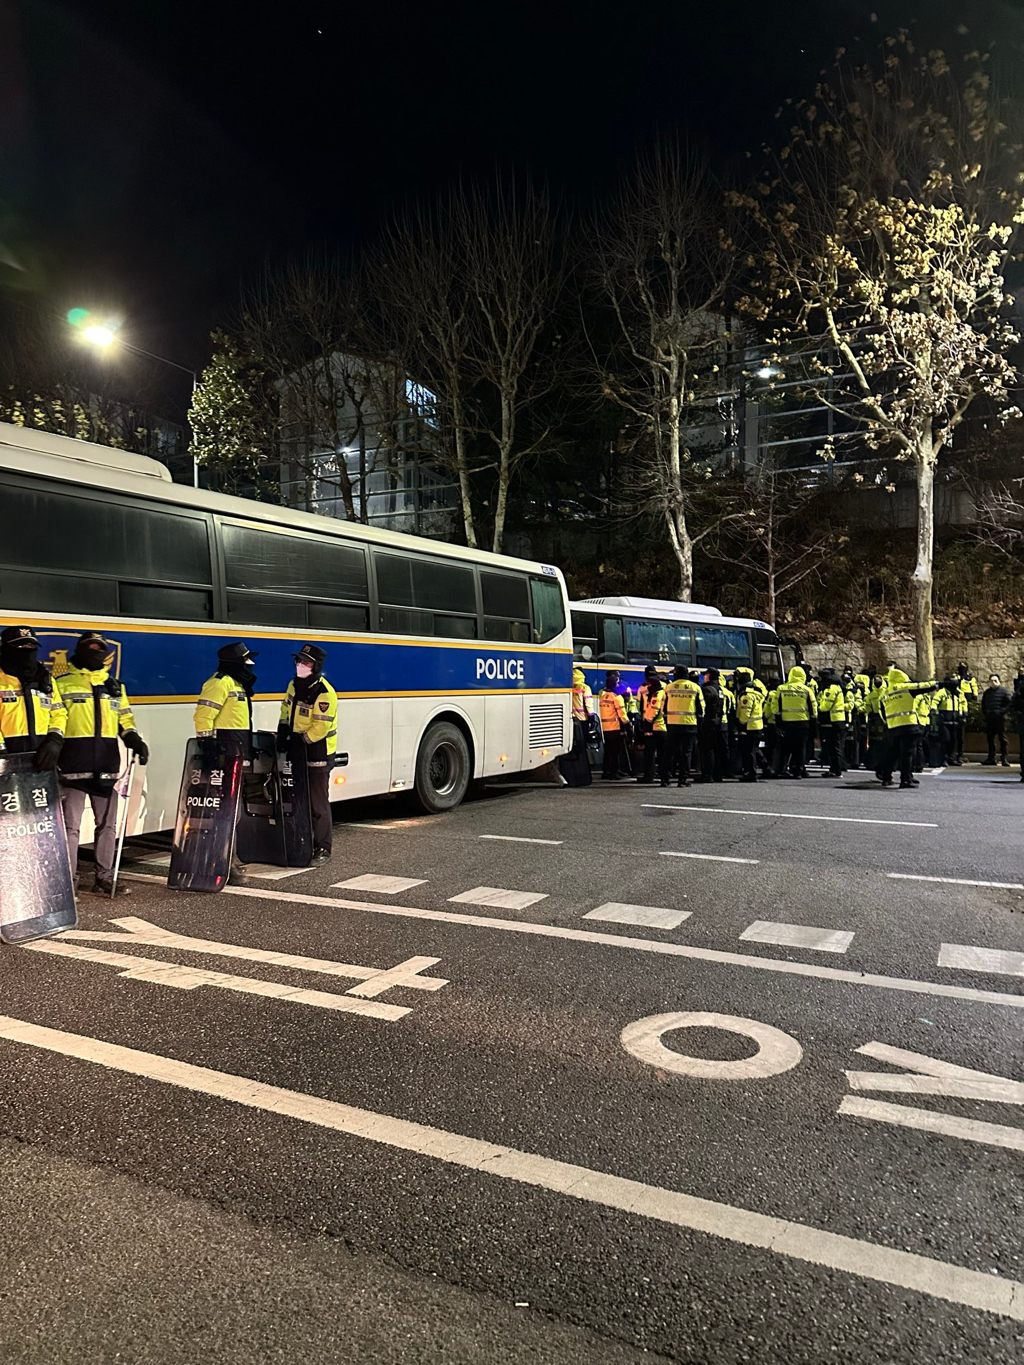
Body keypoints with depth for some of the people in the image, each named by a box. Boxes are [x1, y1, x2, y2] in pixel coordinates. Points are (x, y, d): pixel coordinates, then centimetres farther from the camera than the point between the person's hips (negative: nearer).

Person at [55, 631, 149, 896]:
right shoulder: (62, 684, 4)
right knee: (71, 825, -2)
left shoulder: (115, 686, 18)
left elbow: (125, 719, 20)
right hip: (74, 765, -5)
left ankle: (104, 877, 19)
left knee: (108, 824, 9)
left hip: (107, 765, 5)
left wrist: (135, 740, 3)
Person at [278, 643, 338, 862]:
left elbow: (320, 728, -22)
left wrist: (298, 739, -18)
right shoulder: (294, 685, 5)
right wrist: (283, 733, 1)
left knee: (318, 803, -3)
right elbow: (286, 711, 15)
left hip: (318, 753, -8)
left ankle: (323, 849, 7)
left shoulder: (324, 693, -20)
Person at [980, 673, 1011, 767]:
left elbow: (1008, 704, -4)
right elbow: (983, 705, 23)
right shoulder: (987, 692, 17)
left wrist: (1001, 712, -15)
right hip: (989, 719, 5)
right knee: (990, 739, 7)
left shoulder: (1004, 691, 1)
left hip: (1000, 718, -5)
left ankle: (1004, 758, -3)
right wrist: (984, 715, 12)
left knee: (1002, 739, -4)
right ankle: (991, 758, 13)